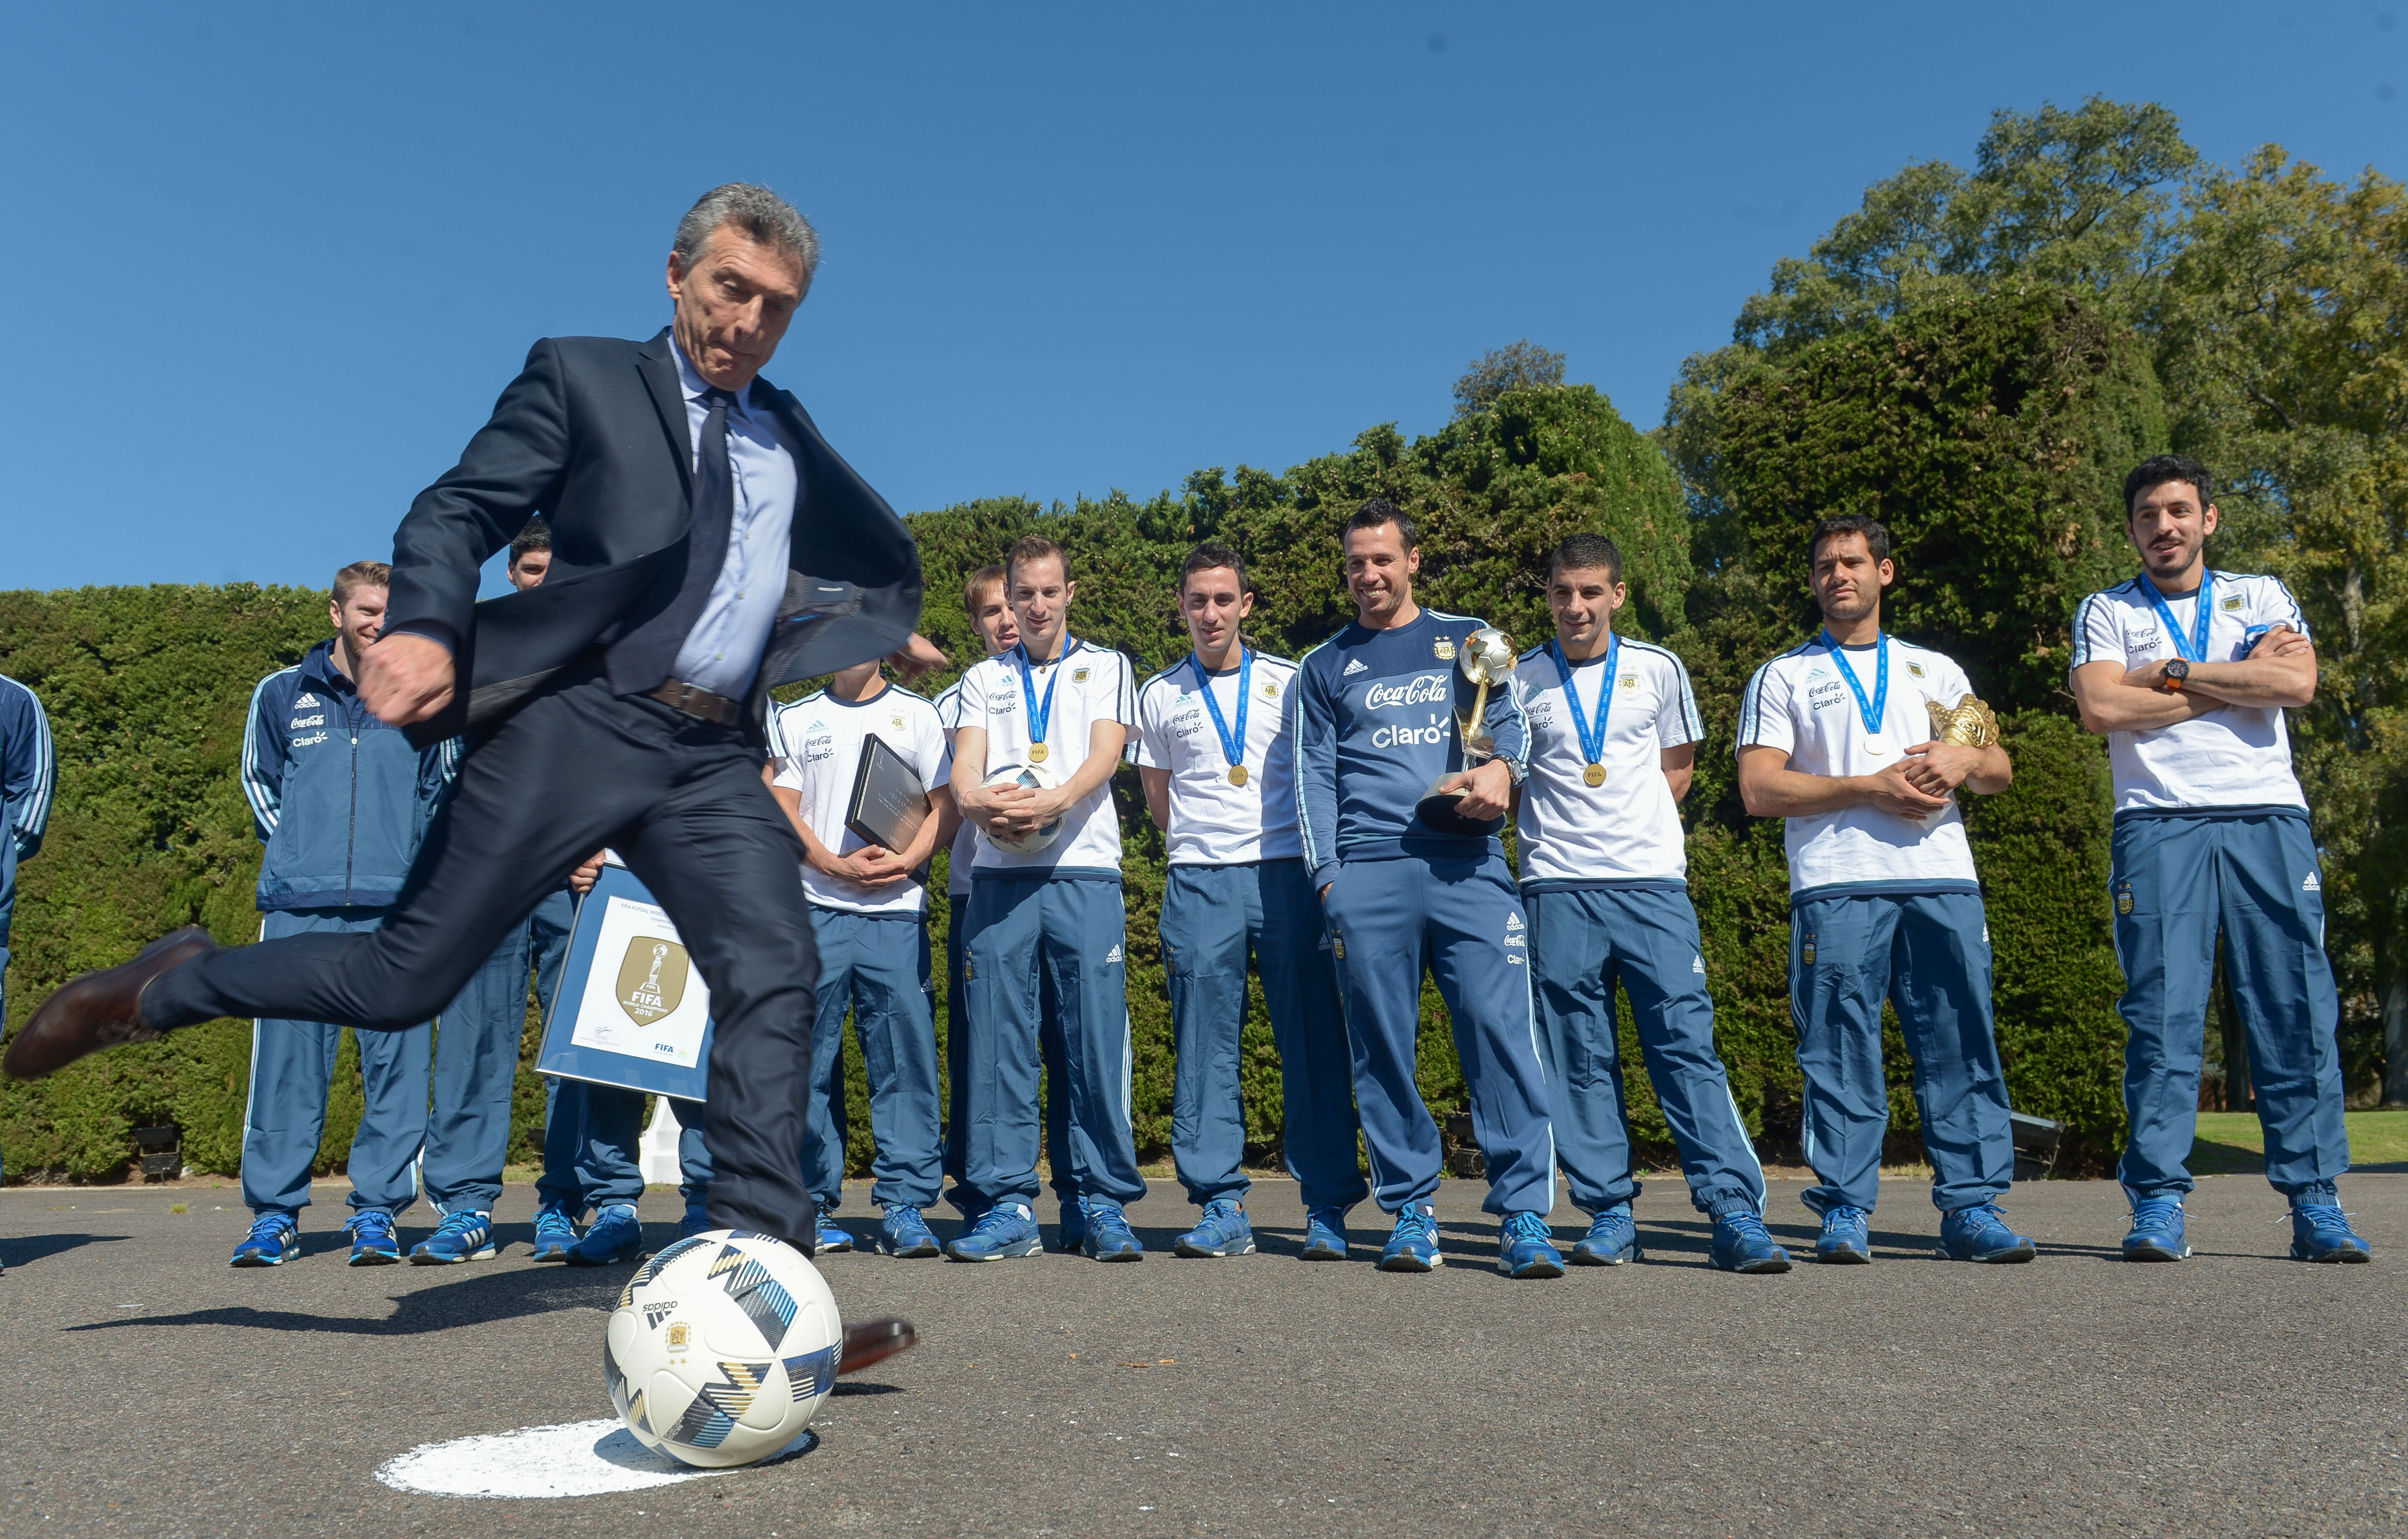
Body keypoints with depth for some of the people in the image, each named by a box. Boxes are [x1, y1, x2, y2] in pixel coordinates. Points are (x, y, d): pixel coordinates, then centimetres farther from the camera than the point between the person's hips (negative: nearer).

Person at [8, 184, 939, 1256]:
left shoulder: (787, 434, 23)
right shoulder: (583, 378, 9)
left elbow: (880, 551, 36)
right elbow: (458, 512, -1)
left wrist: (883, 630, 16)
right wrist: (426, 626, -20)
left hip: (717, 759, 4)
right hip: (576, 724, -4)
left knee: (773, 970, -15)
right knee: (402, 981, -1)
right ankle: (162, 989, 25)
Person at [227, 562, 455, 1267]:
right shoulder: (282, 694, 11)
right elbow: (259, 781, 20)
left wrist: (409, 861, 9)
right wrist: (297, 852, 12)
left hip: (397, 910, 0)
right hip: (297, 910, 0)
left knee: (396, 1061, -1)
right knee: (287, 1060, 0)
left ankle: (377, 1212, 8)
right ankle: (275, 1214, 10)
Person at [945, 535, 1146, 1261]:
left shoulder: (1105, 667, 16)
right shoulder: (983, 679, 21)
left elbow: (1105, 753, 0)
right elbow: (964, 764, 7)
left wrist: (1053, 801, -21)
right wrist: (978, 803, -18)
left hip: (1085, 871, -2)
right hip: (1000, 874, 2)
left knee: (1097, 1038, -4)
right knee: (997, 1039, -2)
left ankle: (1105, 1205, 3)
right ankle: (1007, 1206, 4)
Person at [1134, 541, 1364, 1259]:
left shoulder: (1291, 682, 11)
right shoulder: (1160, 695, 13)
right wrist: (1203, 850, 12)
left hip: (1288, 875, -1)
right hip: (1200, 884, 1)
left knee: (1314, 1042, -4)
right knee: (1205, 1049, 0)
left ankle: (1328, 1209, 2)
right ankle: (1221, 1206, 8)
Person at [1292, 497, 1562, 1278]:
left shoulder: (1469, 640, 19)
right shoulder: (1325, 666, 19)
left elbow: (1511, 716, 11)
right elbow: (1314, 777, 13)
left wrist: (1502, 766, -13)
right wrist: (1327, 876, 0)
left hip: (1468, 864, -1)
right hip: (1368, 873, 1)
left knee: (1501, 1032, -10)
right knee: (1383, 1047, 0)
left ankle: (1524, 1216, -6)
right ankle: (1411, 1212, 9)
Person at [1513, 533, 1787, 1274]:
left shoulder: (1659, 670, 9)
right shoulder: (1520, 680, 6)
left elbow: (1678, 768, 18)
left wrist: (1633, 827, 6)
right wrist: (1565, 832, 0)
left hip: (1653, 883, 0)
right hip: (1558, 888, 0)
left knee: (1688, 1044, -5)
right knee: (1580, 1058, 3)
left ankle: (1735, 1212, -2)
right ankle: (1608, 1215, 11)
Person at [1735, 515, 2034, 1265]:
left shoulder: (1936, 669, 25)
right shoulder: (1783, 677, 14)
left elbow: (2000, 770, 20)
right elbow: (1759, 788, 1)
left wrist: (1963, 761, -4)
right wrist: (1870, 788, -8)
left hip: (1944, 879, 3)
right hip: (1837, 884, -3)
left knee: (1962, 1045, -1)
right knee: (1840, 1054, -4)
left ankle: (1971, 1207, 6)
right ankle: (1845, 1212, 2)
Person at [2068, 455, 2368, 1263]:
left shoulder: (2262, 596, 17)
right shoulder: (2107, 611, 14)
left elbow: (2297, 683, -2)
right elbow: (2101, 707, -5)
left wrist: (2175, 672, -2)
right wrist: (2238, 679, 0)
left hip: (2269, 817, 2)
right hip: (2159, 824, -1)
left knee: (2297, 1011, -2)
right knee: (2162, 1015, -6)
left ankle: (2315, 1203, 5)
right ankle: (2159, 1204, -3)